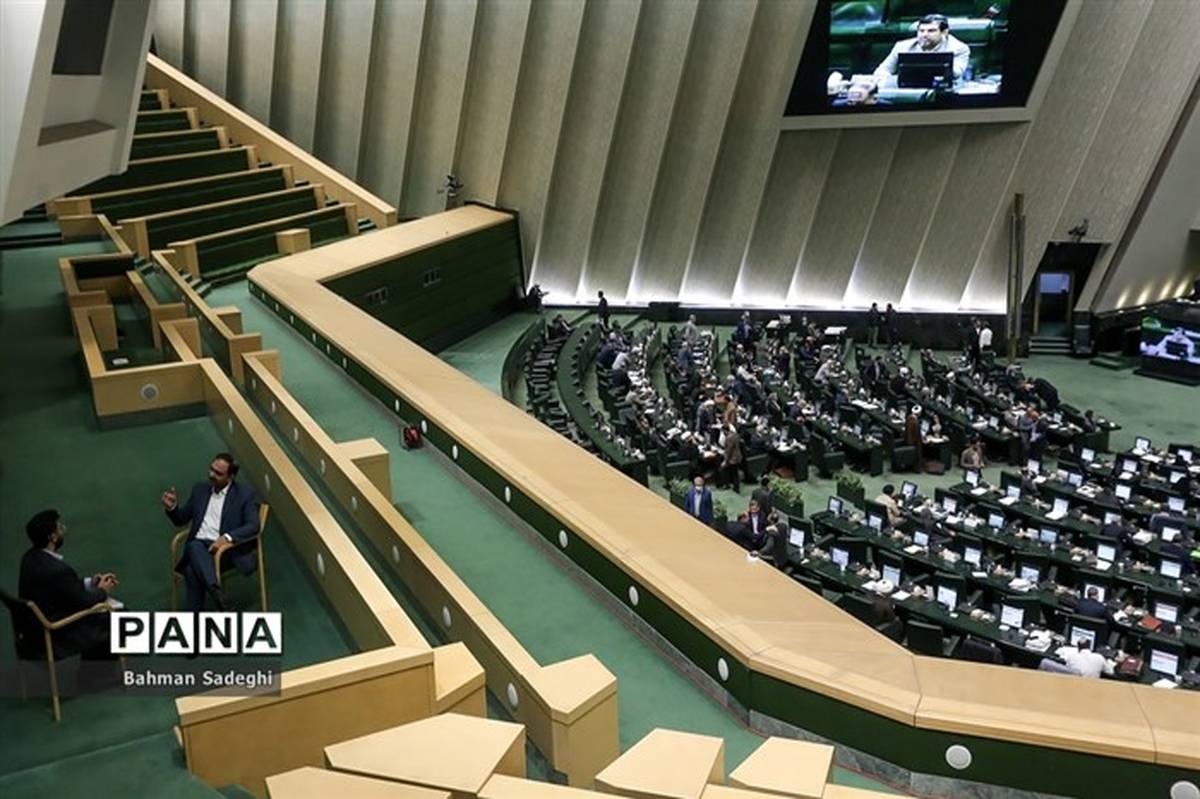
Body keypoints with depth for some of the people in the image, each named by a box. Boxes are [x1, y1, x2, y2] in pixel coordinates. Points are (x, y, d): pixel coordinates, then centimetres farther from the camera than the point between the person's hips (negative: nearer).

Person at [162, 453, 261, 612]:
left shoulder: (245, 495, 4)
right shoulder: (199, 489, 18)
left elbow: (253, 526, -8)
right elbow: (181, 520, 23)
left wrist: (227, 537, -24)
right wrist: (172, 507, 0)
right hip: (197, 546, 3)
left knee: (192, 570, -33)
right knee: (194, 546, -35)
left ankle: (194, 621, -32)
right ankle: (215, 592, -49)